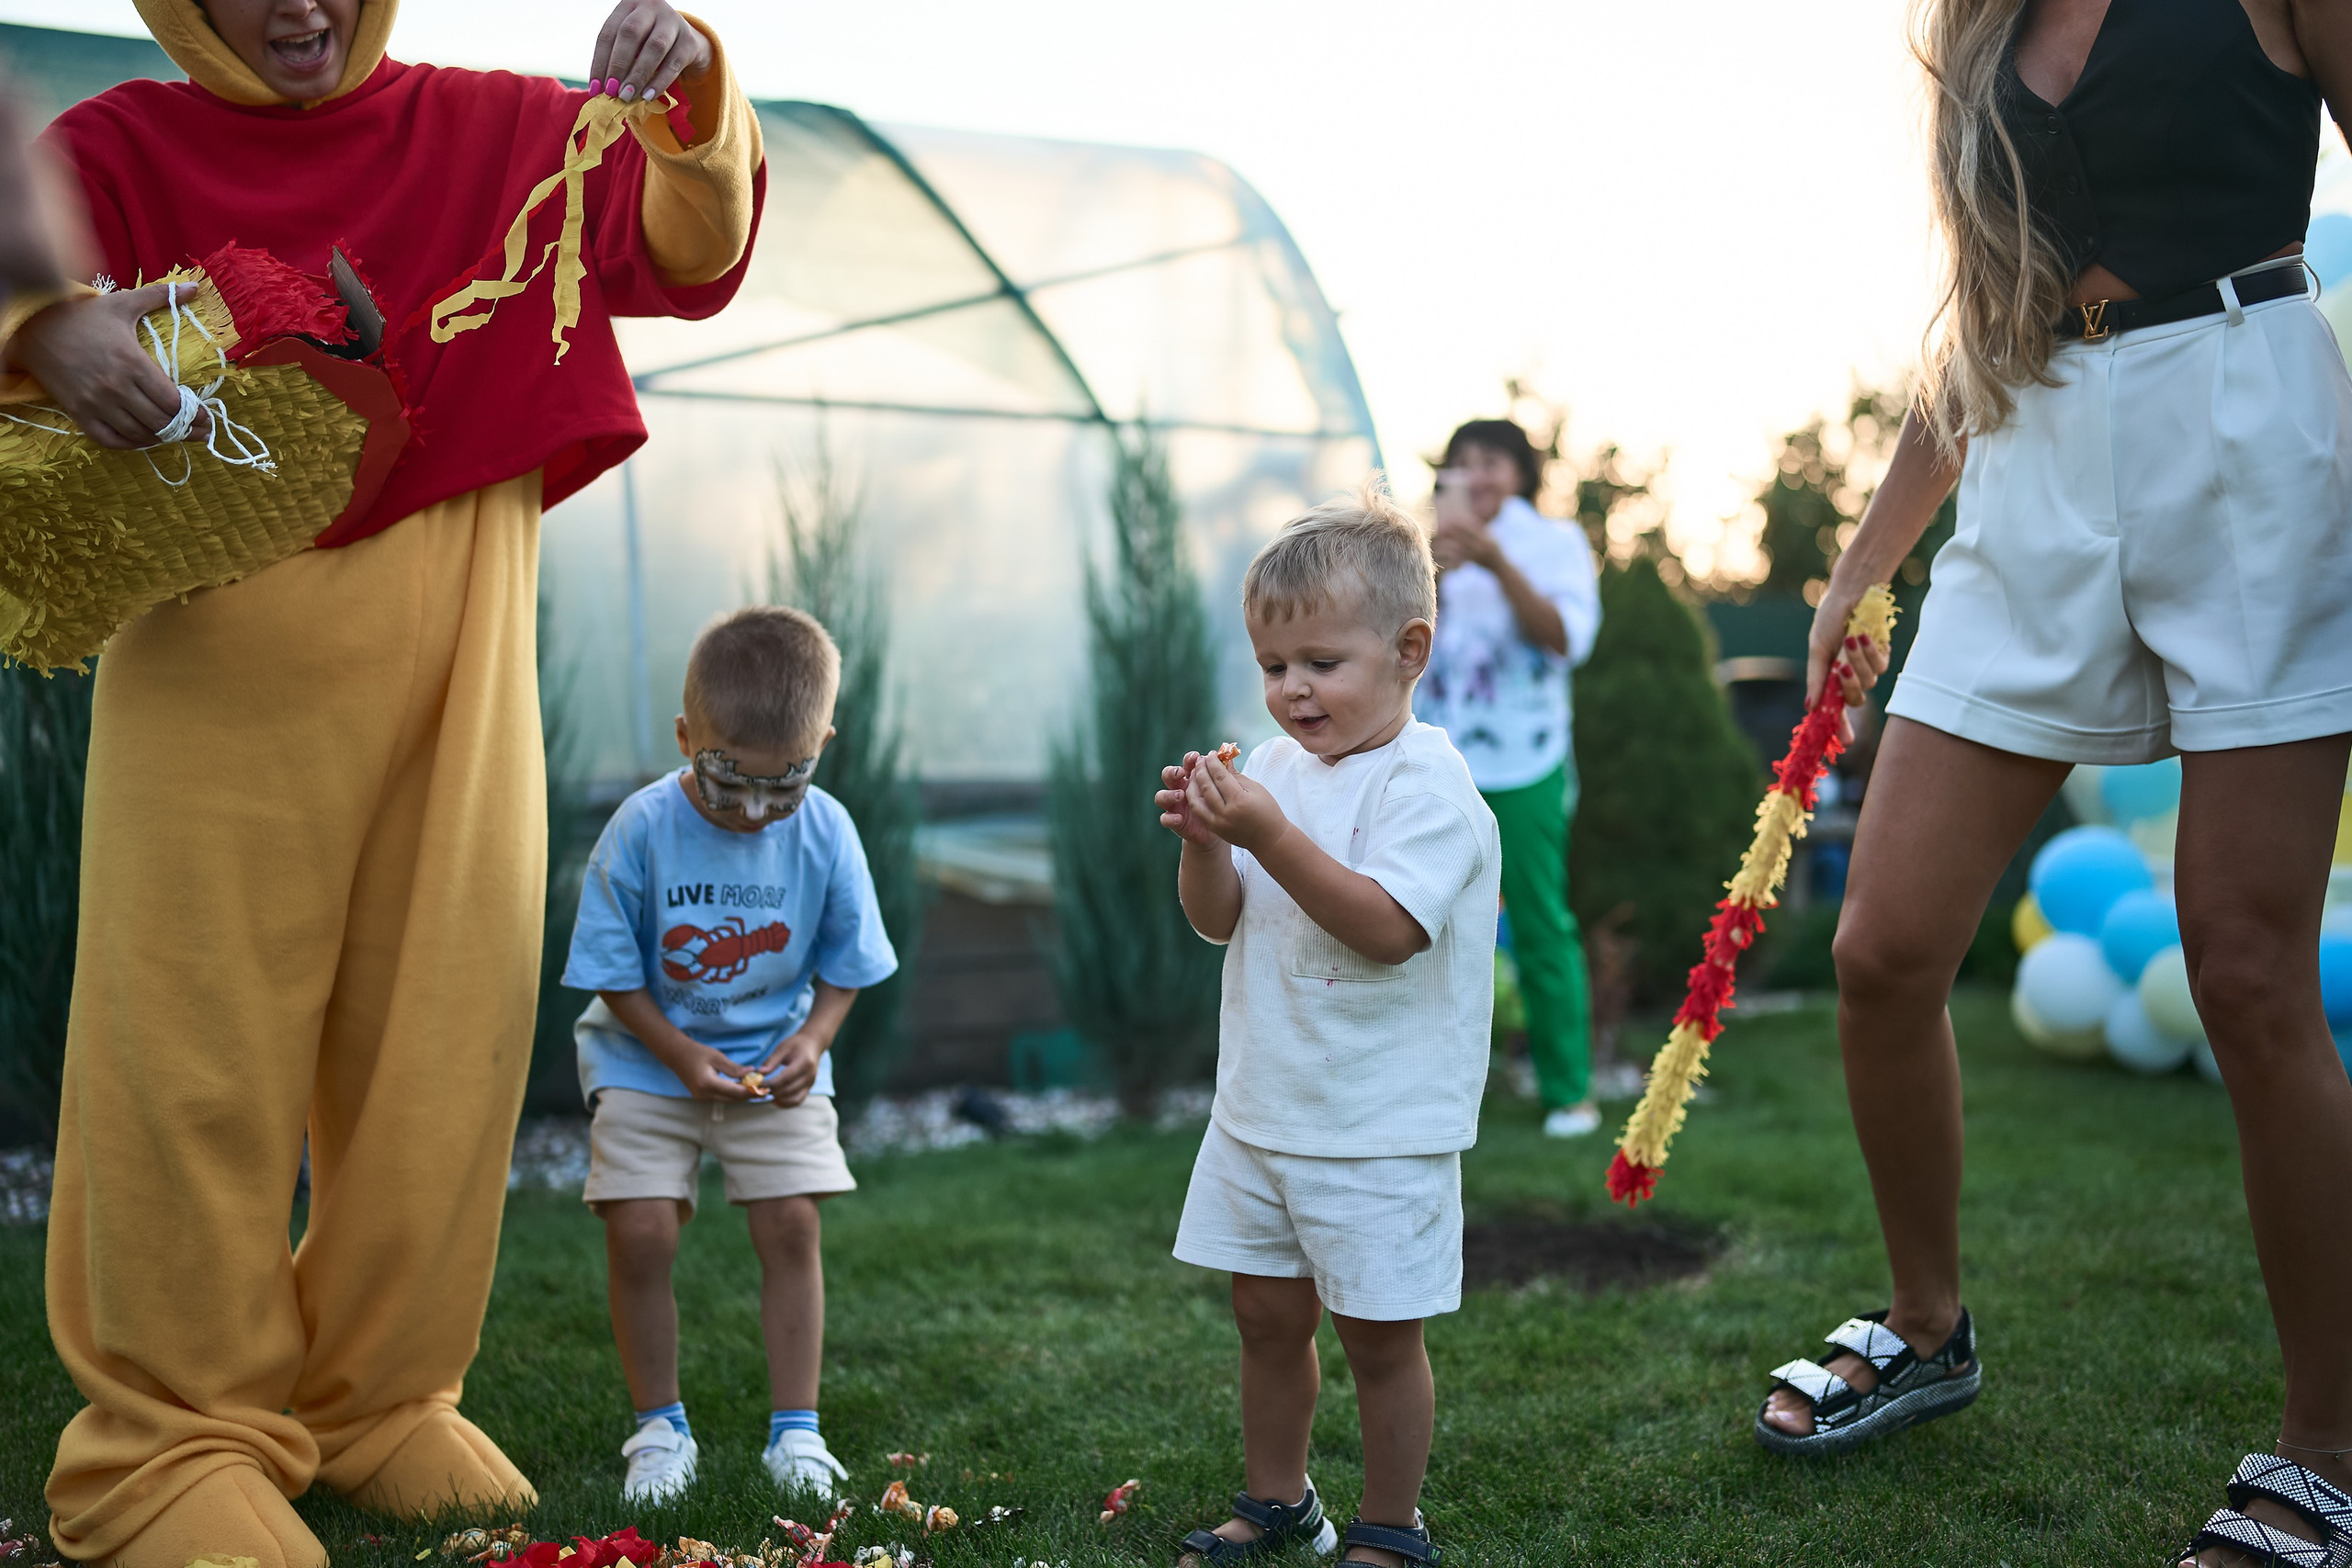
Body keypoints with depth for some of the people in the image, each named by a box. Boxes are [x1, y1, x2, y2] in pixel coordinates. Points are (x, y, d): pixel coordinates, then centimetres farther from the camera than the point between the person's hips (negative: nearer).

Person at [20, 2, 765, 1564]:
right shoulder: (124, 149, 5)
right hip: (216, 687, -2)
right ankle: (178, 1442, 12)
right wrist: (45, 324, -31)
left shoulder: (495, 134, 10)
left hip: (454, 682, 2)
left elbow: (691, 252, 3)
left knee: (442, 1048, 8)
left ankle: (385, 1398, 23)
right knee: (197, 1060, 1)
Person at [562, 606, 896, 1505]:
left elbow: (844, 964, 0)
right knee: (639, 1229, -11)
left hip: (775, 1059, 1)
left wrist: (811, 1041, -17)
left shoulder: (825, 833, -14)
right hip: (649, 1053, -1)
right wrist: (684, 1056, -20)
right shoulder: (642, 829, -19)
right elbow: (612, 974, -10)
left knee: (790, 1220, -9)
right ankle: (658, 1425, 9)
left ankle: (795, 1427, 6)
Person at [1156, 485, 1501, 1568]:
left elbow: (1385, 926, -26)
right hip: (1260, 1111, 7)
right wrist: (1205, 843, -12)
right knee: (1266, 1315, 16)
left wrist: (1271, 835, -30)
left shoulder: (1425, 782, -15)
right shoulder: (1276, 766, 7)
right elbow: (1220, 922, 8)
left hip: (1377, 1127, -7)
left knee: (1378, 1334, 5)